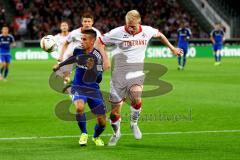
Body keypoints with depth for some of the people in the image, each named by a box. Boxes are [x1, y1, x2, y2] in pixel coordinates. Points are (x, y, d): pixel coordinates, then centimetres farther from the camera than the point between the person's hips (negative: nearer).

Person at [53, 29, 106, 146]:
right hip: (78, 87, 1)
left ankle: (96, 137, 36)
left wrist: (92, 69, -39)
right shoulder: (78, 51, -4)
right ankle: (84, 134, -5)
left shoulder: (97, 57, -17)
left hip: (93, 89, -1)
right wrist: (60, 65, 35)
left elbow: (98, 79, -20)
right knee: (79, 107, -32)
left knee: (102, 122, -1)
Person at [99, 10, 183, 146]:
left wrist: (172, 48, 32)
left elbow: (159, 34, 23)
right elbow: (99, 42, 5)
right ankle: (116, 133, 31)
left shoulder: (147, 31, 1)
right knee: (115, 111, 0)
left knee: (136, 98, -30)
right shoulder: (117, 33, -7)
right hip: (119, 72, 0)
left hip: (136, 72, 1)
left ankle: (134, 123, -1)